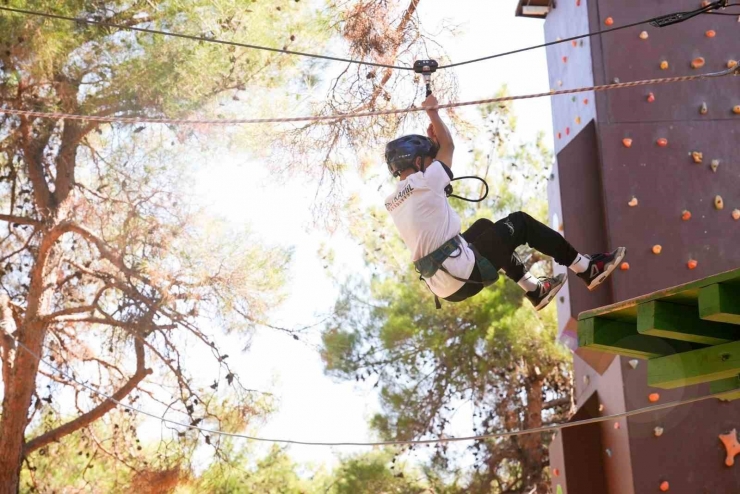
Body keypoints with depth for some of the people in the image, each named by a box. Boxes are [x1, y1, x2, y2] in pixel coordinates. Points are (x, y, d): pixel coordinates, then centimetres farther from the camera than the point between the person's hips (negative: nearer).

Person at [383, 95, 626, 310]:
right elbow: (447, 146, 6)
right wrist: (432, 111, 18)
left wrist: (430, 140, 26)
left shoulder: (392, 203, 9)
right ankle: (588, 269, 19)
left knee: (485, 227, 33)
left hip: (444, 288, 8)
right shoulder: (422, 183, -12)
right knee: (519, 222, 12)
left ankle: (534, 290, 40)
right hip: (465, 276, -8)